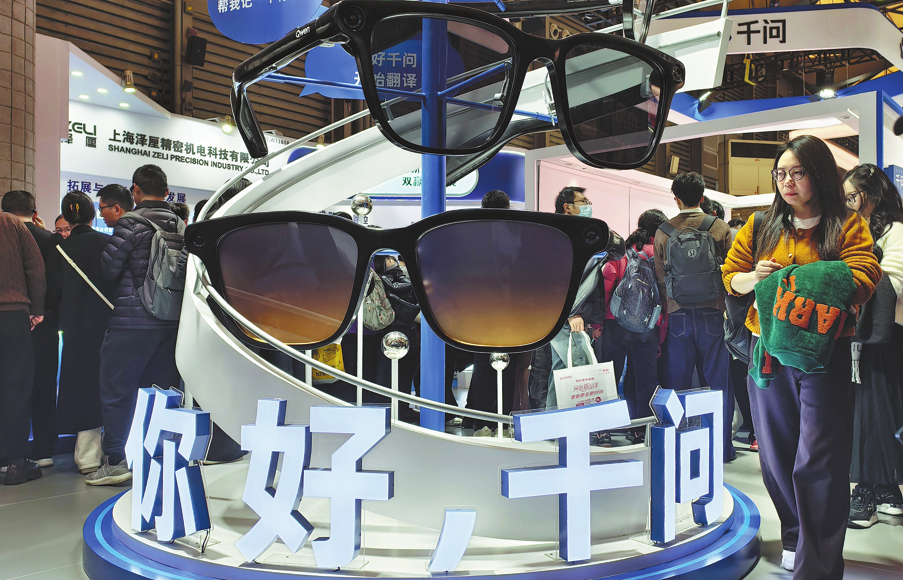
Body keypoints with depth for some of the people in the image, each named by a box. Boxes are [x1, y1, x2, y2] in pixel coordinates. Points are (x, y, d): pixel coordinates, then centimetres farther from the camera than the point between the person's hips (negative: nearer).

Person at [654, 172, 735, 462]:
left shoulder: (663, 232, 1)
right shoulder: (719, 228, -1)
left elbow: (659, 276, 5)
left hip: (677, 316, 1)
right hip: (712, 314, -1)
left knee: (677, 383, 8)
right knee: (719, 383, 7)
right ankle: (722, 447, 12)